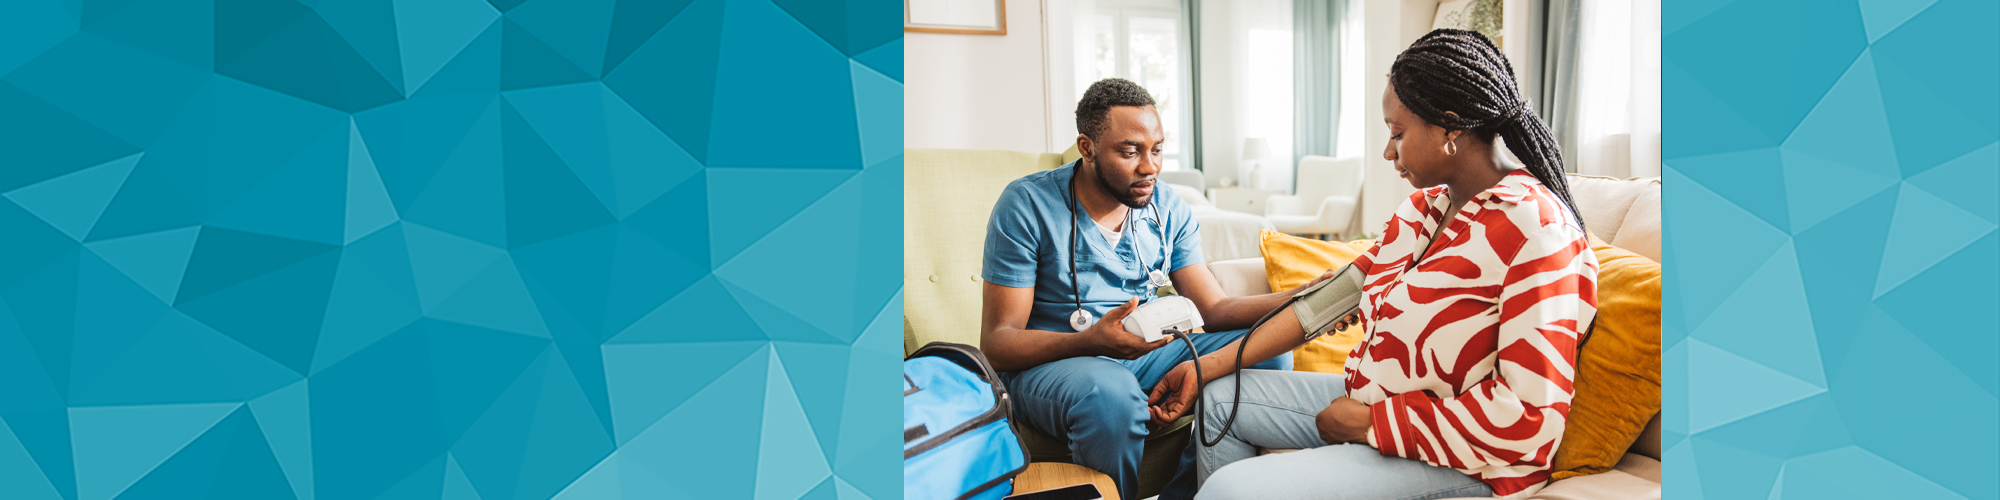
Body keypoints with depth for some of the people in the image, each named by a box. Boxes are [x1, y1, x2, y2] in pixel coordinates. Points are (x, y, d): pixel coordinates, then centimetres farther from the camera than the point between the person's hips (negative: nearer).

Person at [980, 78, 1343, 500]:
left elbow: (1213, 308, -1)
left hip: (1140, 354, 6)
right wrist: (1093, 341, -35)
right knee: (1109, 393, -39)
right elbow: (996, 343, -16)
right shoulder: (1026, 205, -13)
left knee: (1267, 349, -12)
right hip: (1048, 363, -5)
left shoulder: (1170, 211, 4)